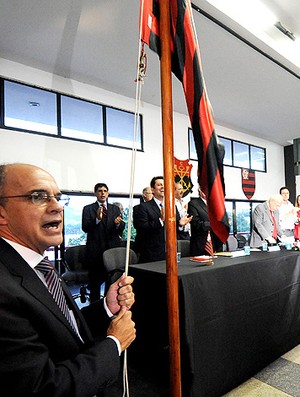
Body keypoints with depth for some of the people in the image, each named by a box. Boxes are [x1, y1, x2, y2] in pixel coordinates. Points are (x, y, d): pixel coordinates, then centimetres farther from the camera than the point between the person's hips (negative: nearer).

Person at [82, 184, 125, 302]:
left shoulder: (115, 209, 13)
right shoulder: (88, 209, 4)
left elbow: (122, 229, 7)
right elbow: (85, 228, -7)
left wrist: (118, 223, -17)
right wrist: (97, 219, -24)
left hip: (113, 248, 3)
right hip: (95, 251, -2)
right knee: (95, 281, 6)